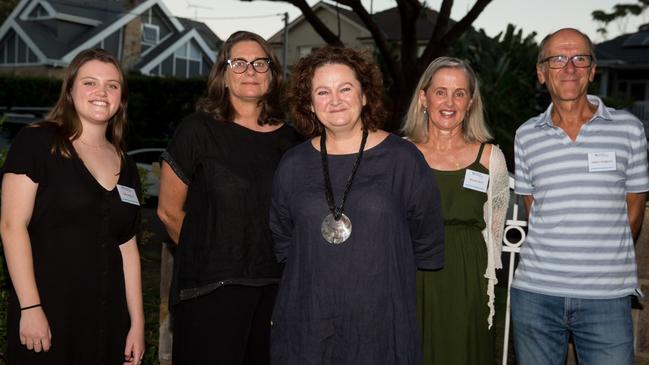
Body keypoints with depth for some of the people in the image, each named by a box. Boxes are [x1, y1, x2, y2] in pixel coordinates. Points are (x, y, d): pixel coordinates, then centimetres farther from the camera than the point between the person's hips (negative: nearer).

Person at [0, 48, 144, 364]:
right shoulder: (36, 143, -4)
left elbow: (127, 247, 13)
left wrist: (137, 322, 9)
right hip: (47, 317, -5)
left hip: (108, 320, 5)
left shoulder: (125, 166, 12)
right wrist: (30, 308, -15)